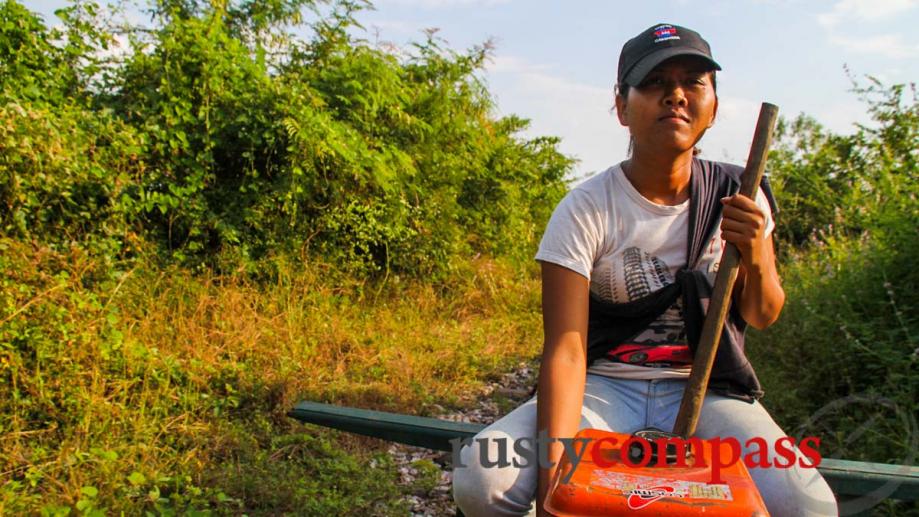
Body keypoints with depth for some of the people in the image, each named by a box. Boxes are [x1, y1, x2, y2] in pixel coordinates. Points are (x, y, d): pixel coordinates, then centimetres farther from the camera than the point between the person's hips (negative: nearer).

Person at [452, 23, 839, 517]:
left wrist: (754, 258, -14)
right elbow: (566, 348, -19)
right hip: (605, 387, -2)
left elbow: (761, 316, 9)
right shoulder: (584, 211, -12)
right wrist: (553, 470, -33)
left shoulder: (737, 197, 0)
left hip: (703, 388, 3)